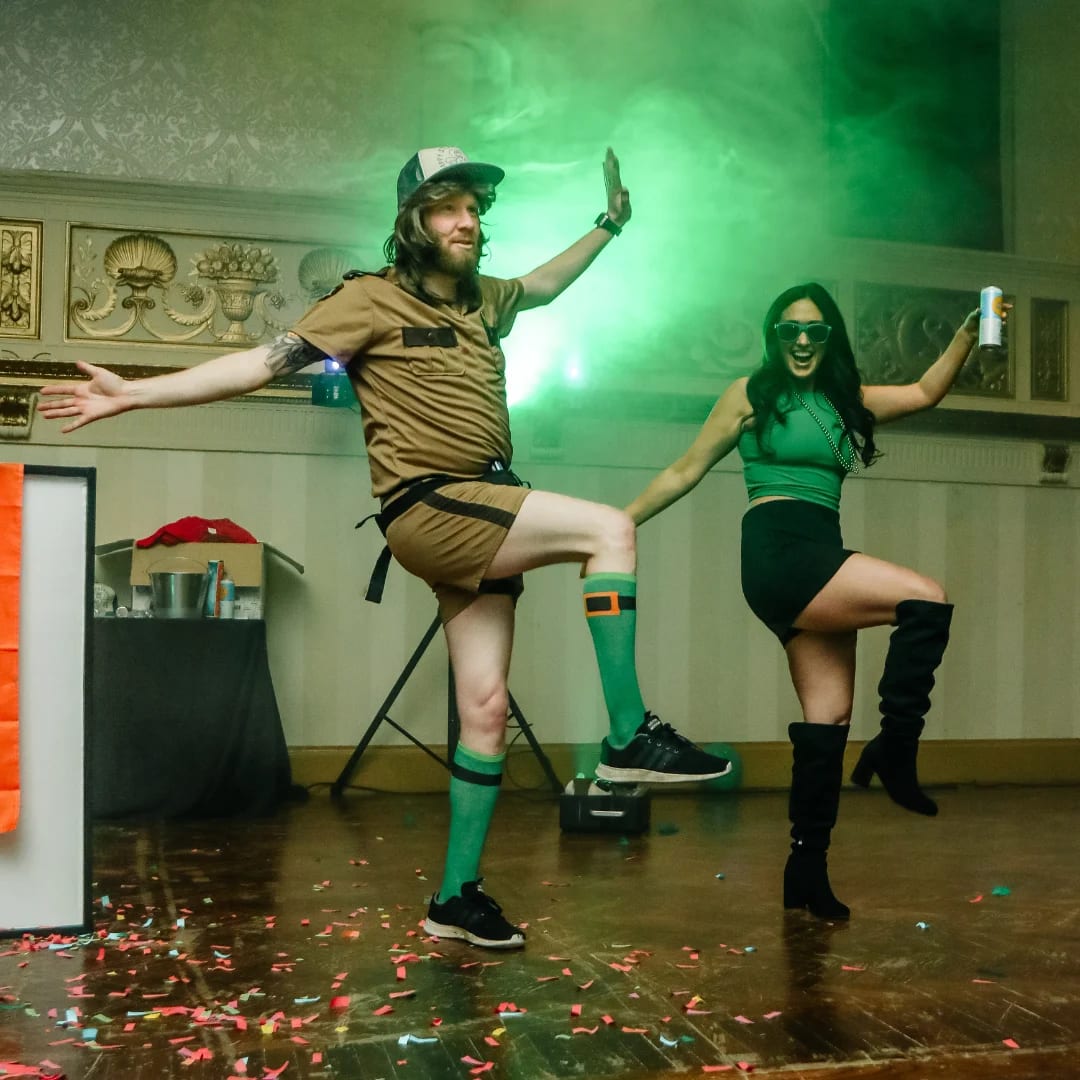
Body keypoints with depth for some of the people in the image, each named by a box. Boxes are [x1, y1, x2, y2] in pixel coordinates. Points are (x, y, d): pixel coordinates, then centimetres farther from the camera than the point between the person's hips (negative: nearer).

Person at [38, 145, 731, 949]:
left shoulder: (483, 300, 16)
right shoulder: (373, 299, -4)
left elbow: (543, 285, 39)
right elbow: (267, 361, -8)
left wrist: (608, 225, 37)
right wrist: (134, 393, -12)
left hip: (484, 517, 7)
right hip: (427, 508, -7)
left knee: (485, 709, 4)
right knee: (610, 529, -22)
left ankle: (458, 897, 14)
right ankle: (630, 736, -19)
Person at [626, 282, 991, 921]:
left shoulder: (846, 401, 19)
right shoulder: (752, 395, 5)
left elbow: (924, 393, 16)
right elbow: (686, 471, 8)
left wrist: (967, 336, 2)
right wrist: (620, 522, 8)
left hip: (820, 562, 6)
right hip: (780, 551, -6)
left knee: (829, 715, 2)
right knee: (927, 602, -21)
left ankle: (808, 867, 8)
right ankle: (895, 748, -9)